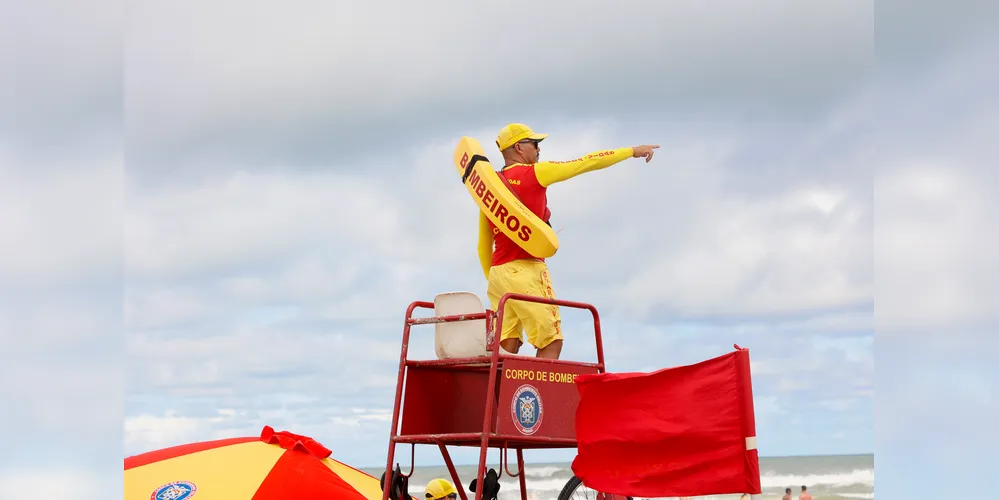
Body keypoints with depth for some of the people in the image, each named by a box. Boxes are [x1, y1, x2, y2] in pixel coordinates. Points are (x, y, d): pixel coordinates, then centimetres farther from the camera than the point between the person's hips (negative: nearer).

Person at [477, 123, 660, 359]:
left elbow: (483, 247, 20)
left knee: (507, 349, 5)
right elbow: (586, 163, 1)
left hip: (497, 272, 7)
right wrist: (632, 151, 7)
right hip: (525, 269, -7)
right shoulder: (533, 173, -3)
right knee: (551, 343, -3)